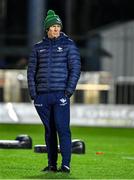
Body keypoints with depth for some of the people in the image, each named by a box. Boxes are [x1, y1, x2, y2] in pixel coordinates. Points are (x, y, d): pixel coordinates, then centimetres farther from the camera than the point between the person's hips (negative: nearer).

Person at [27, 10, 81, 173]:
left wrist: (69, 90, -11)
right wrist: (33, 93, 2)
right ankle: (52, 164, 12)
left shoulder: (68, 45, 4)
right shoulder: (38, 47, 12)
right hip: (42, 96, 3)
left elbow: (75, 68, -1)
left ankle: (66, 164, -10)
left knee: (62, 128, -10)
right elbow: (31, 70, 12)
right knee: (49, 130, 7)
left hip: (61, 94, -3)